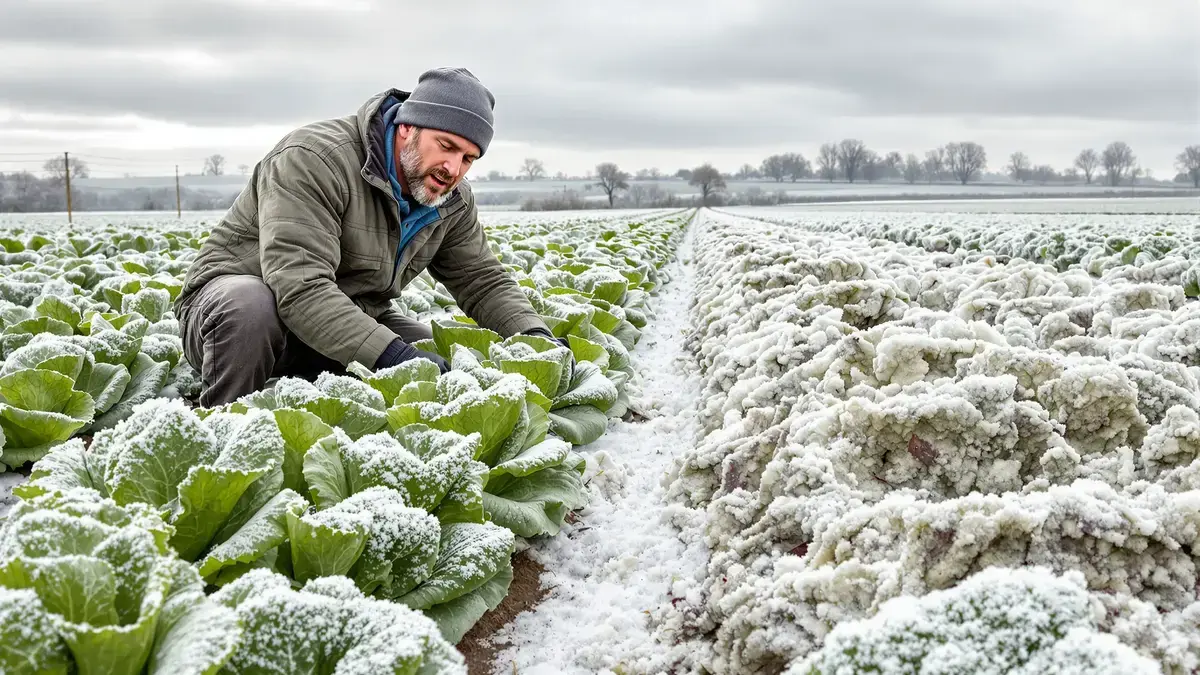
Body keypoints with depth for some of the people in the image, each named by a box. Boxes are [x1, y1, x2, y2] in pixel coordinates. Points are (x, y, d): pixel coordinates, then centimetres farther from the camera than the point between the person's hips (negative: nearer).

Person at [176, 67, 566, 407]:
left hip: (350, 325, 6)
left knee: (449, 366, -12)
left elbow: (483, 280, 3)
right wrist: (390, 354, -46)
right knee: (249, 305, -40)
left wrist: (535, 336, -18)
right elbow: (300, 286, -37)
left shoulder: (452, 200, -3)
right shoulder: (314, 159, -26)